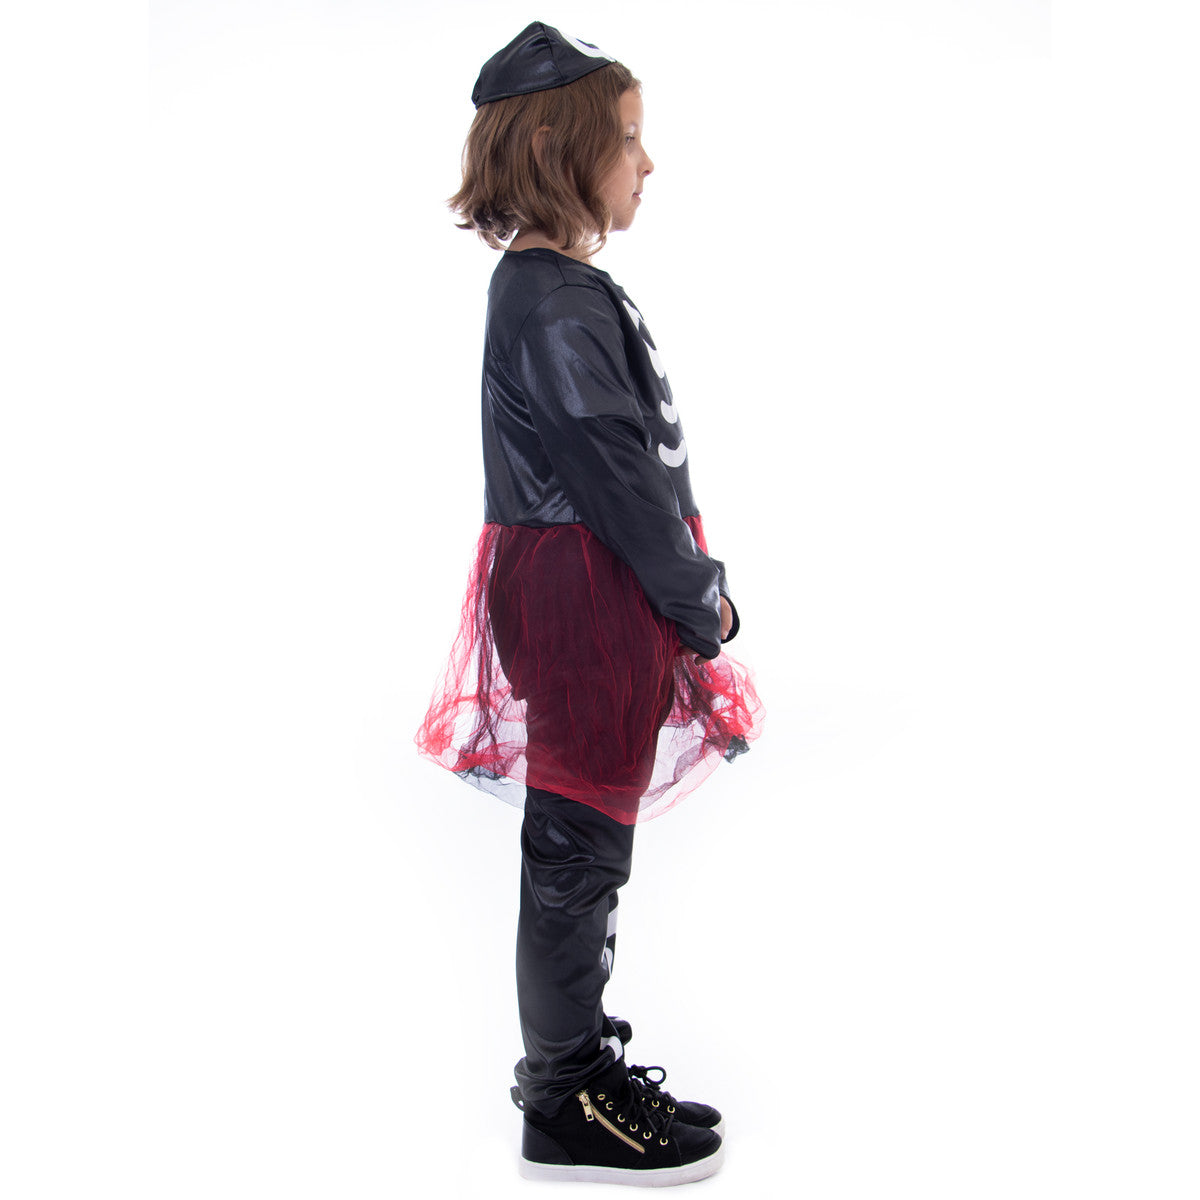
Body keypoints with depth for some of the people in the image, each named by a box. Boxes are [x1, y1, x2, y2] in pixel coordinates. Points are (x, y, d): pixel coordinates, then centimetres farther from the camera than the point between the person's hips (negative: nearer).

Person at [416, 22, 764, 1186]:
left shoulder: (548, 285, 14)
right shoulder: (558, 307, -17)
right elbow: (616, 475, -19)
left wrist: (686, 586, 15)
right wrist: (701, 602, -9)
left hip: (573, 581, 10)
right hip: (586, 594, -10)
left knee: (578, 844, 17)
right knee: (579, 845, 0)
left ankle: (569, 1056, 33)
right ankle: (567, 1111, 15)